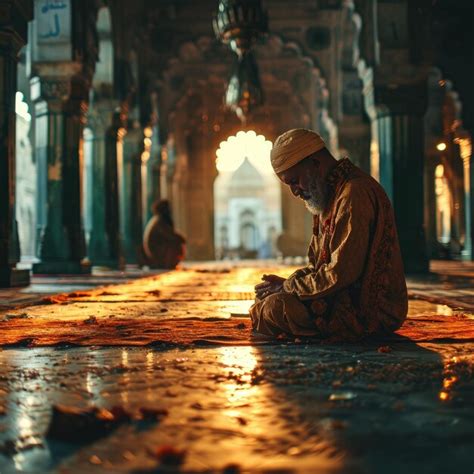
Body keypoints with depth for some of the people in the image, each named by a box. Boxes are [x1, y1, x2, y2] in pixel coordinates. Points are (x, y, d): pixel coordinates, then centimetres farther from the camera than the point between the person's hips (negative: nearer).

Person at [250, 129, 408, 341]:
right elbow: (318, 265, 21)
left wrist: (287, 287, -12)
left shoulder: (354, 193, -17)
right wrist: (288, 283, 3)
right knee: (261, 305, 8)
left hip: (370, 309, -10)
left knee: (274, 307, -25)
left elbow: (341, 274, -23)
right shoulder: (331, 194, 18)